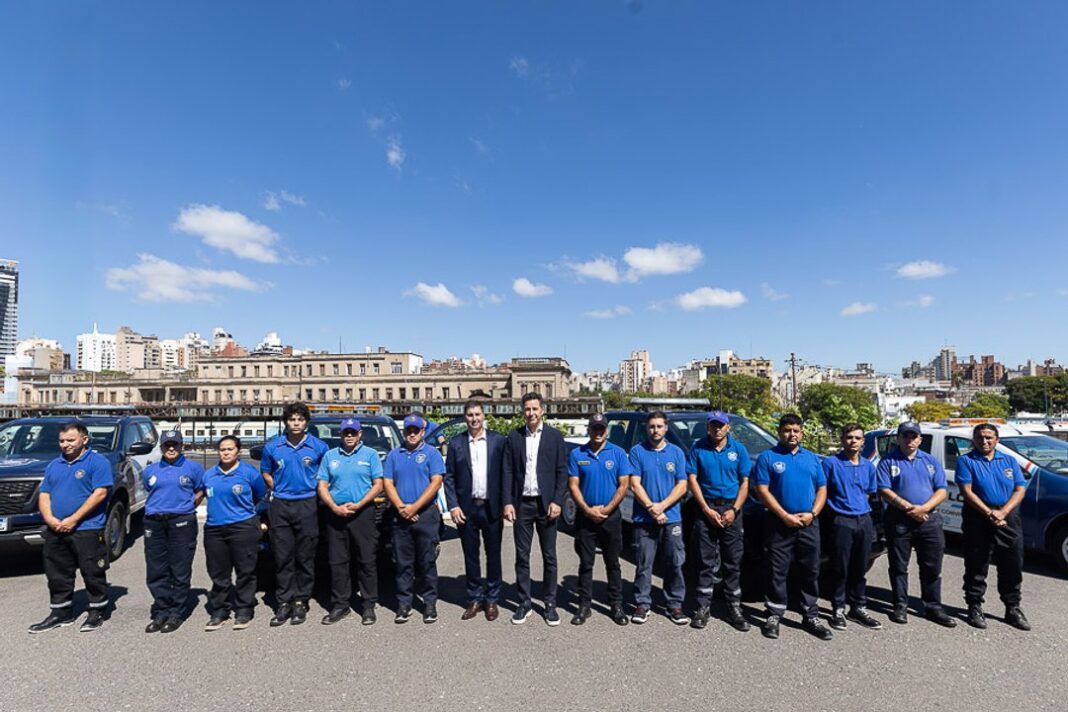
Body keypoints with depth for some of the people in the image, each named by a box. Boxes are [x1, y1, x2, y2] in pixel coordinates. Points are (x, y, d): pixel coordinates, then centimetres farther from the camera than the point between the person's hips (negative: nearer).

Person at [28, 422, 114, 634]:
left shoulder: (98, 462, -7)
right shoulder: (54, 465, 15)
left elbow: (100, 493, -15)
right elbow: (44, 495, 13)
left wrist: (73, 520, -17)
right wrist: (50, 519, -5)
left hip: (87, 531, -6)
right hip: (55, 531, 7)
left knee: (93, 574, 2)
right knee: (57, 576, 14)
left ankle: (96, 612, 14)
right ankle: (60, 613, 28)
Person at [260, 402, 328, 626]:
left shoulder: (318, 446, 1)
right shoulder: (272, 446, 5)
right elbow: (265, 472, 18)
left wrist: (317, 490, 1)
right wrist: (278, 490, 6)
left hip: (307, 505, -1)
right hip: (280, 506, 2)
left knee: (305, 557, 2)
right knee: (282, 556, 4)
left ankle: (300, 602, 12)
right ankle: (284, 602, 13)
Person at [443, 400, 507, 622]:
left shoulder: (498, 440, 0)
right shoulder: (456, 443, 2)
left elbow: (505, 474, 1)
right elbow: (449, 477, 2)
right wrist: (453, 506, -6)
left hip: (492, 507, 0)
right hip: (466, 509, 1)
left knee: (493, 555, 9)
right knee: (471, 556, 10)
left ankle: (492, 599, 24)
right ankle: (475, 599, 25)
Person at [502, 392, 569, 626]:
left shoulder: (554, 436, 0)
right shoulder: (514, 436, 4)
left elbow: (562, 471, -1)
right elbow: (508, 471, 2)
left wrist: (557, 501, -9)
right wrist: (508, 503, -4)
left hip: (546, 503, -1)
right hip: (521, 504, 1)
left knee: (549, 557, 8)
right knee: (522, 556, 9)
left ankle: (550, 604, 21)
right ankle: (524, 603, 21)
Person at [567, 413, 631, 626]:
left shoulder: (618, 453, -1)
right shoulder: (577, 454, 1)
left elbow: (623, 485, -4)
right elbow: (573, 486, -1)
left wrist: (606, 510, -11)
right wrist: (588, 510, -12)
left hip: (611, 517, 0)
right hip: (585, 517, 1)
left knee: (612, 563, 10)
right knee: (586, 564, 8)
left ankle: (616, 605, 20)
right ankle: (584, 606, 18)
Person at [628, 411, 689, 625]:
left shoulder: (676, 452, 6)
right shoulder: (637, 451, 1)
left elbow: (682, 485, 0)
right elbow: (635, 485, -4)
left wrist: (661, 506, -11)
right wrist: (651, 508, -14)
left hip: (672, 518, 2)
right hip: (644, 519, -1)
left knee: (675, 563, 7)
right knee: (643, 564, 5)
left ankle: (675, 605, 21)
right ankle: (642, 604, 18)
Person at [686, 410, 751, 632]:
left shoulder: (738, 449, 4)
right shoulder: (698, 448, 1)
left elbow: (745, 483, 3)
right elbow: (692, 480, -2)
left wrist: (734, 510, -9)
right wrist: (707, 510, -11)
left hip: (731, 510, 1)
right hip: (706, 509, -1)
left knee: (733, 562, 7)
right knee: (706, 561, 4)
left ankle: (734, 607, 18)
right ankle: (703, 606, 12)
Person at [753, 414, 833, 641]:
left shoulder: (812, 458, 13)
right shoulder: (768, 457, -1)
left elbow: (822, 489, 11)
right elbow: (763, 491, -7)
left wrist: (812, 514, -5)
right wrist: (785, 516, -14)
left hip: (809, 524, 4)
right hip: (779, 524, -4)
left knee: (811, 572, 10)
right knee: (777, 572, 1)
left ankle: (811, 617, 22)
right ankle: (774, 615, 12)